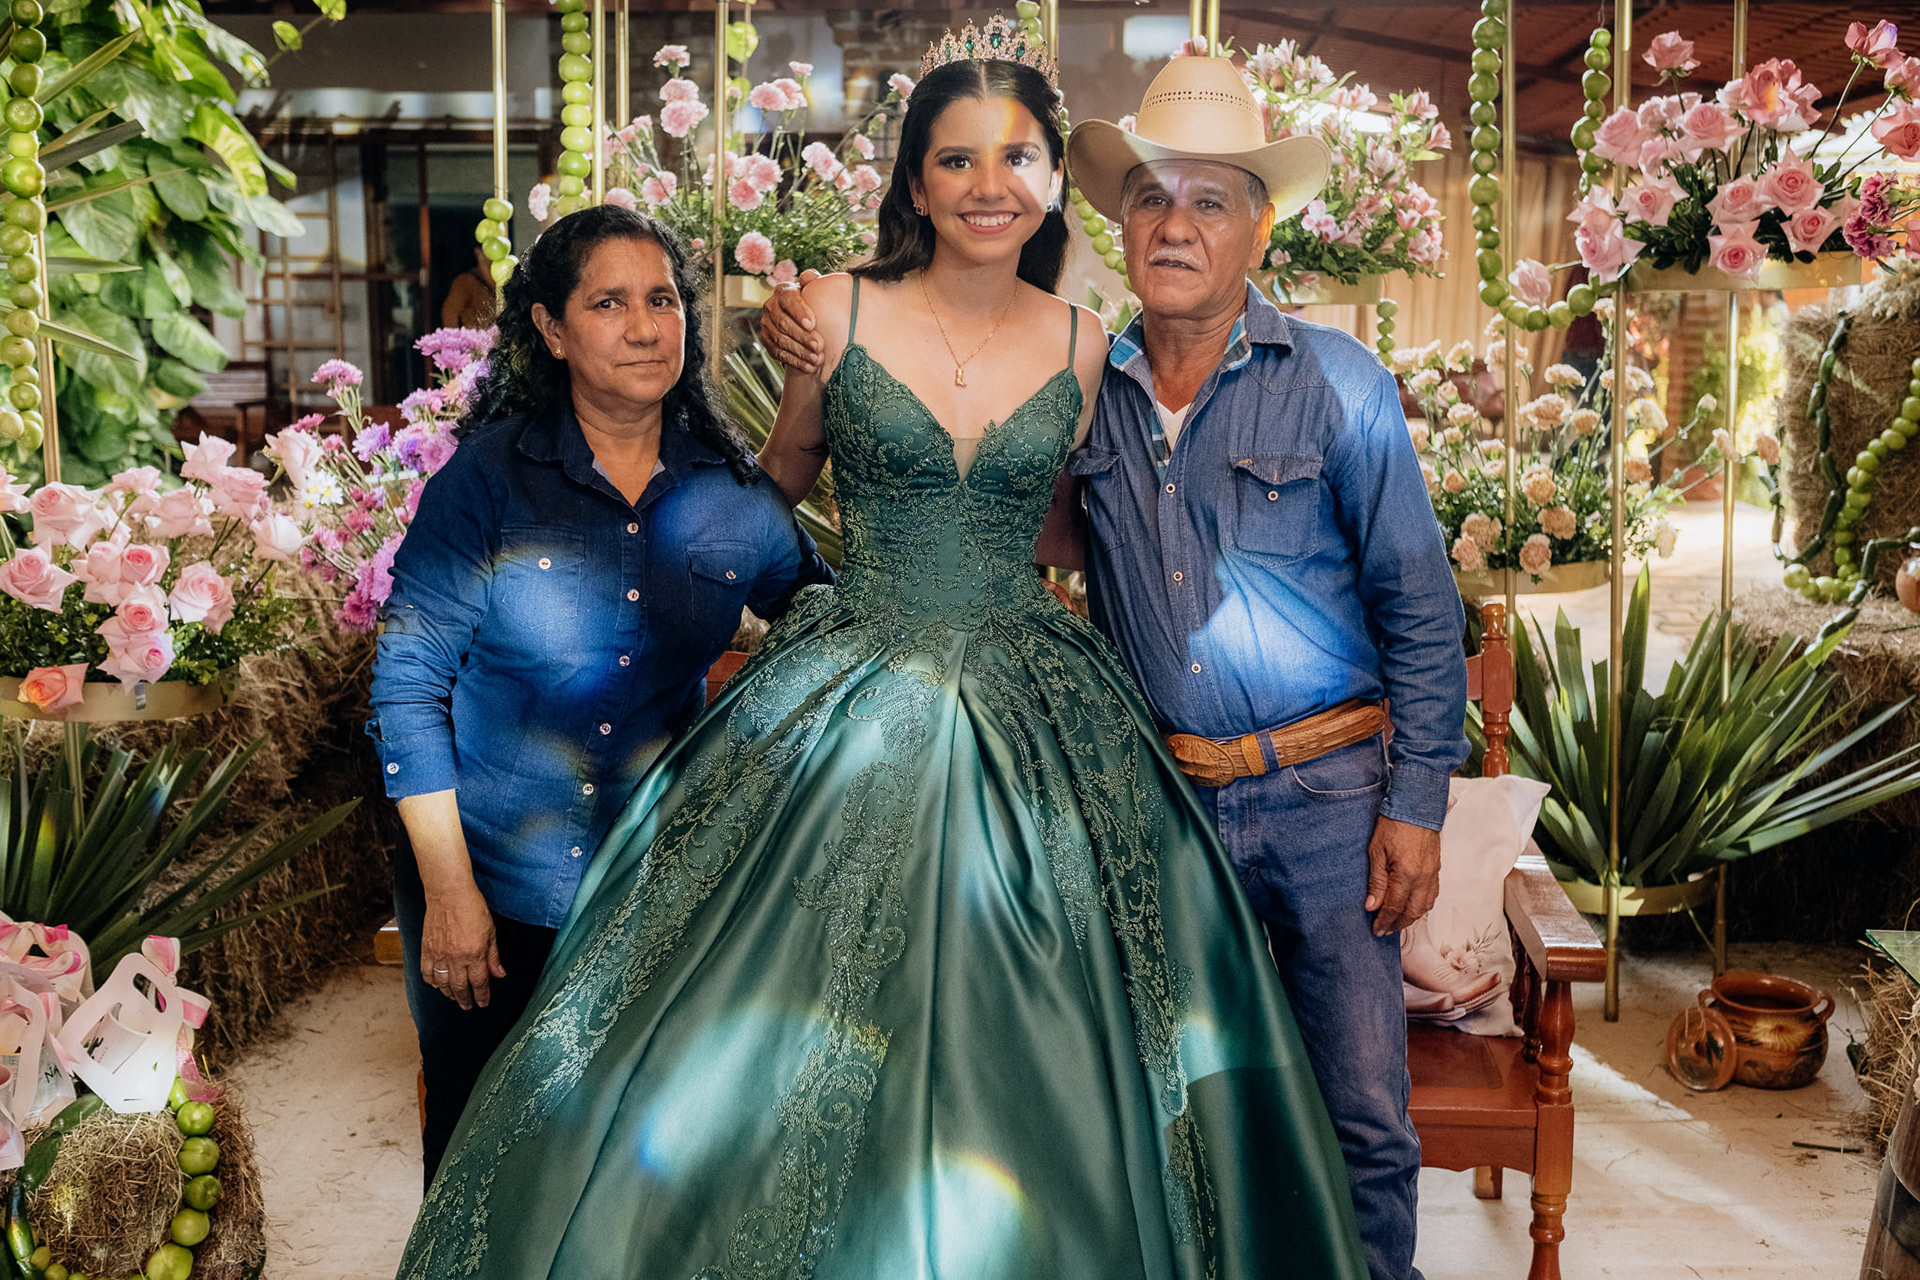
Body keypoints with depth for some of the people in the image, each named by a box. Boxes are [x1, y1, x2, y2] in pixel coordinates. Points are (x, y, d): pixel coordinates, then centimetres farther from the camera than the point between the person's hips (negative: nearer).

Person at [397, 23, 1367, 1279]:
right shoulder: (839, 312, -1)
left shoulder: (1081, 346, 4)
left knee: (1033, 1057, 6)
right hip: (844, 707, -1)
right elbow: (780, 483, 16)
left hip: (1033, 724, 2)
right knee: (791, 1040, 2)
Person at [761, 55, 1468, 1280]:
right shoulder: (1083, 387, 2)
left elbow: (1422, 609, -3)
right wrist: (831, 352, -2)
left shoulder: (1338, 383, -4)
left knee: (1363, 1115, 3)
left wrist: (1416, 805, -7)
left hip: (1325, 789, -2)